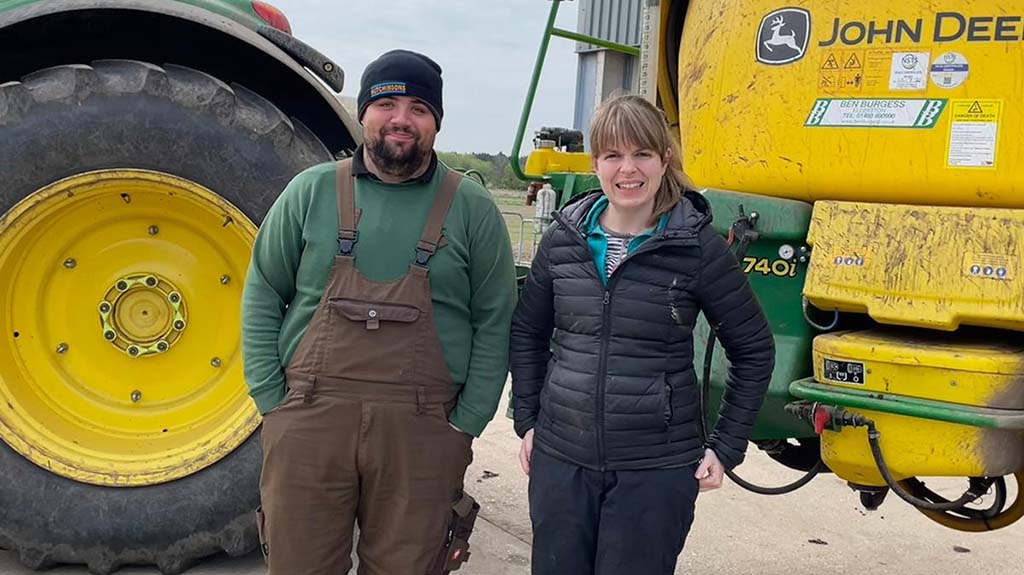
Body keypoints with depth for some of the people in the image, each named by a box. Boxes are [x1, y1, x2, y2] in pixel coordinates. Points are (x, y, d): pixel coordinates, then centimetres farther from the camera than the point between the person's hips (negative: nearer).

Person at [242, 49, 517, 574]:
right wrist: (272, 400, -1)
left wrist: (465, 423, -4)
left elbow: (494, 323, 2)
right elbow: (262, 296, 8)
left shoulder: (471, 208, 2)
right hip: (309, 422, 1)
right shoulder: (311, 191, 4)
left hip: (422, 432, 0)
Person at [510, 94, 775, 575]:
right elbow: (528, 332, 14)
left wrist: (725, 446, 0)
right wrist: (527, 421, 10)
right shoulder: (563, 240, 1)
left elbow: (754, 349, 1)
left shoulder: (698, 248, -8)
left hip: (657, 471, -3)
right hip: (560, 460, 3)